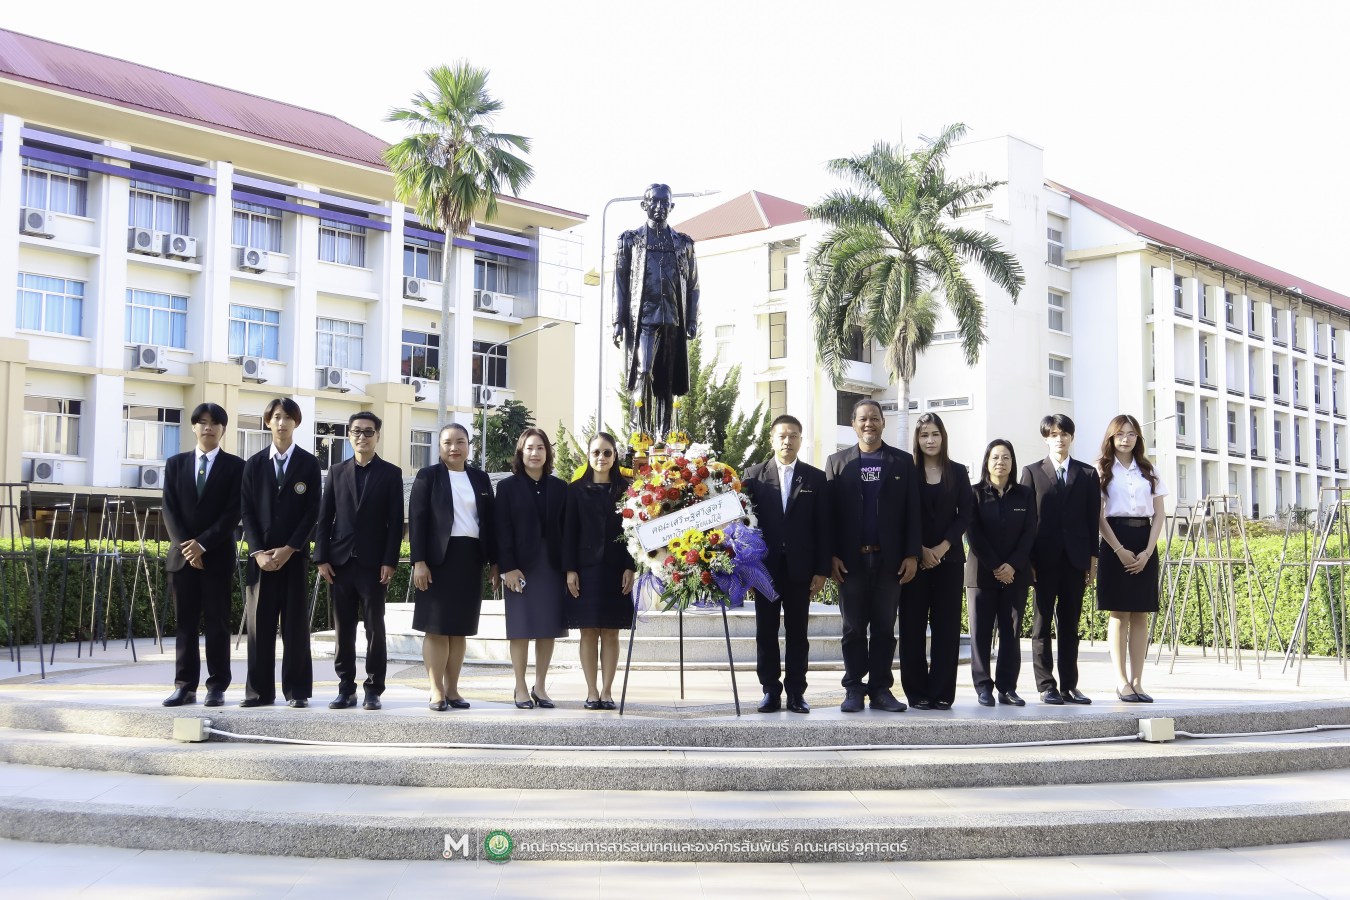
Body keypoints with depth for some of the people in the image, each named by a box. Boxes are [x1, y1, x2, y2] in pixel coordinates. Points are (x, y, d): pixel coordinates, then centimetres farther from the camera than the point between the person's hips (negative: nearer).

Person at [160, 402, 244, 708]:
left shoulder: (235, 466, 2)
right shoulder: (175, 464, 11)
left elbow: (233, 513, -5)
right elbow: (170, 510, 4)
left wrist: (203, 543, -13)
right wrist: (185, 546, -9)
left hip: (218, 555, -3)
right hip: (182, 554, 3)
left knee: (217, 623, 0)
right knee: (185, 623, 4)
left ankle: (217, 687, 4)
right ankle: (185, 686, 8)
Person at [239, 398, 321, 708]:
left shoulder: (308, 464, 5)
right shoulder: (254, 464, 10)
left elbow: (312, 512, -1)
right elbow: (247, 511, 6)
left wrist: (289, 549, -10)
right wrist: (258, 552, -6)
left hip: (294, 554, -2)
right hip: (261, 555, 2)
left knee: (295, 624, 0)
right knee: (259, 623, 1)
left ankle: (296, 691, 5)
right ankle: (260, 690, 7)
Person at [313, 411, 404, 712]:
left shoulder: (391, 473, 4)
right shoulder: (337, 472, 12)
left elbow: (396, 521, -1)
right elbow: (324, 518, 9)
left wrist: (390, 561, -9)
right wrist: (321, 558, 0)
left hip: (373, 563, -2)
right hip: (340, 561, 3)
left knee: (374, 628, 0)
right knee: (343, 629, 5)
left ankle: (373, 689, 5)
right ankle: (346, 688, 10)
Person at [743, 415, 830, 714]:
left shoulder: (816, 478, 5)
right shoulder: (754, 475, 4)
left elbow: (823, 527, 3)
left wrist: (822, 570, -2)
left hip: (800, 568, 0)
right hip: (765, 565, 0)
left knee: (797, 631, 5)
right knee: (766, 631, 4)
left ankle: (796, 692, 11)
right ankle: (771, 690, 12)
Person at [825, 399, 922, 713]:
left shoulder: (903, 462, 8)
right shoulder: (837, 462, 8)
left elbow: (913, 512, 5)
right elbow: (830, 512, 4)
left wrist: (912, 555, -3)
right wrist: (831, 556, -5)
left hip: (890, 559, 0)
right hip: (851, 560, 0)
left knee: (885, 628, 4)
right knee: (853, 628, 3)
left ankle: (880, 688, 10)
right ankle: (854, 690, 9)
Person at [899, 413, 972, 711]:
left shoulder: (958, 473, 8)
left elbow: (964, 516, 3)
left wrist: (941, 548, -8)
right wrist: (921, 550, -10)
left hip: (949, 558, 1)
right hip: (914, 559, -1)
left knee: (947, 625, -1)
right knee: (913, 625, -1)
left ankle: (942, 692, 3)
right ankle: (917, 692, 4)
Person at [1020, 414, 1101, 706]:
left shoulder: (1088, 474, 10)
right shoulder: (1032, 472, 5)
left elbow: (1093, 518, 8)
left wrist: (1093, 557, 2)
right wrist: (1027, 560, -5)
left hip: (1075, 559, 2)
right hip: (1044, 559, -1)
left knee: (1070, 624, 6)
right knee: (1042, 624, 1)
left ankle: (1069, 685, 10)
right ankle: (1046, 686, 4)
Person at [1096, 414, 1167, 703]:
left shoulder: (1149, 471, 12)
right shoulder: (1102, 470, 3)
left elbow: (1158, 515, 9)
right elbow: (1099, 516, -3)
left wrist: (1147, 551, -5)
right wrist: (1120, 550, -13)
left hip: (1144, 545, 3)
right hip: (1115, 543, -3)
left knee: (1140, 615, 2)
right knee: (1119, 614, -4)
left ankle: (1137, 682, 4)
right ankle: (1122, 682, -2)